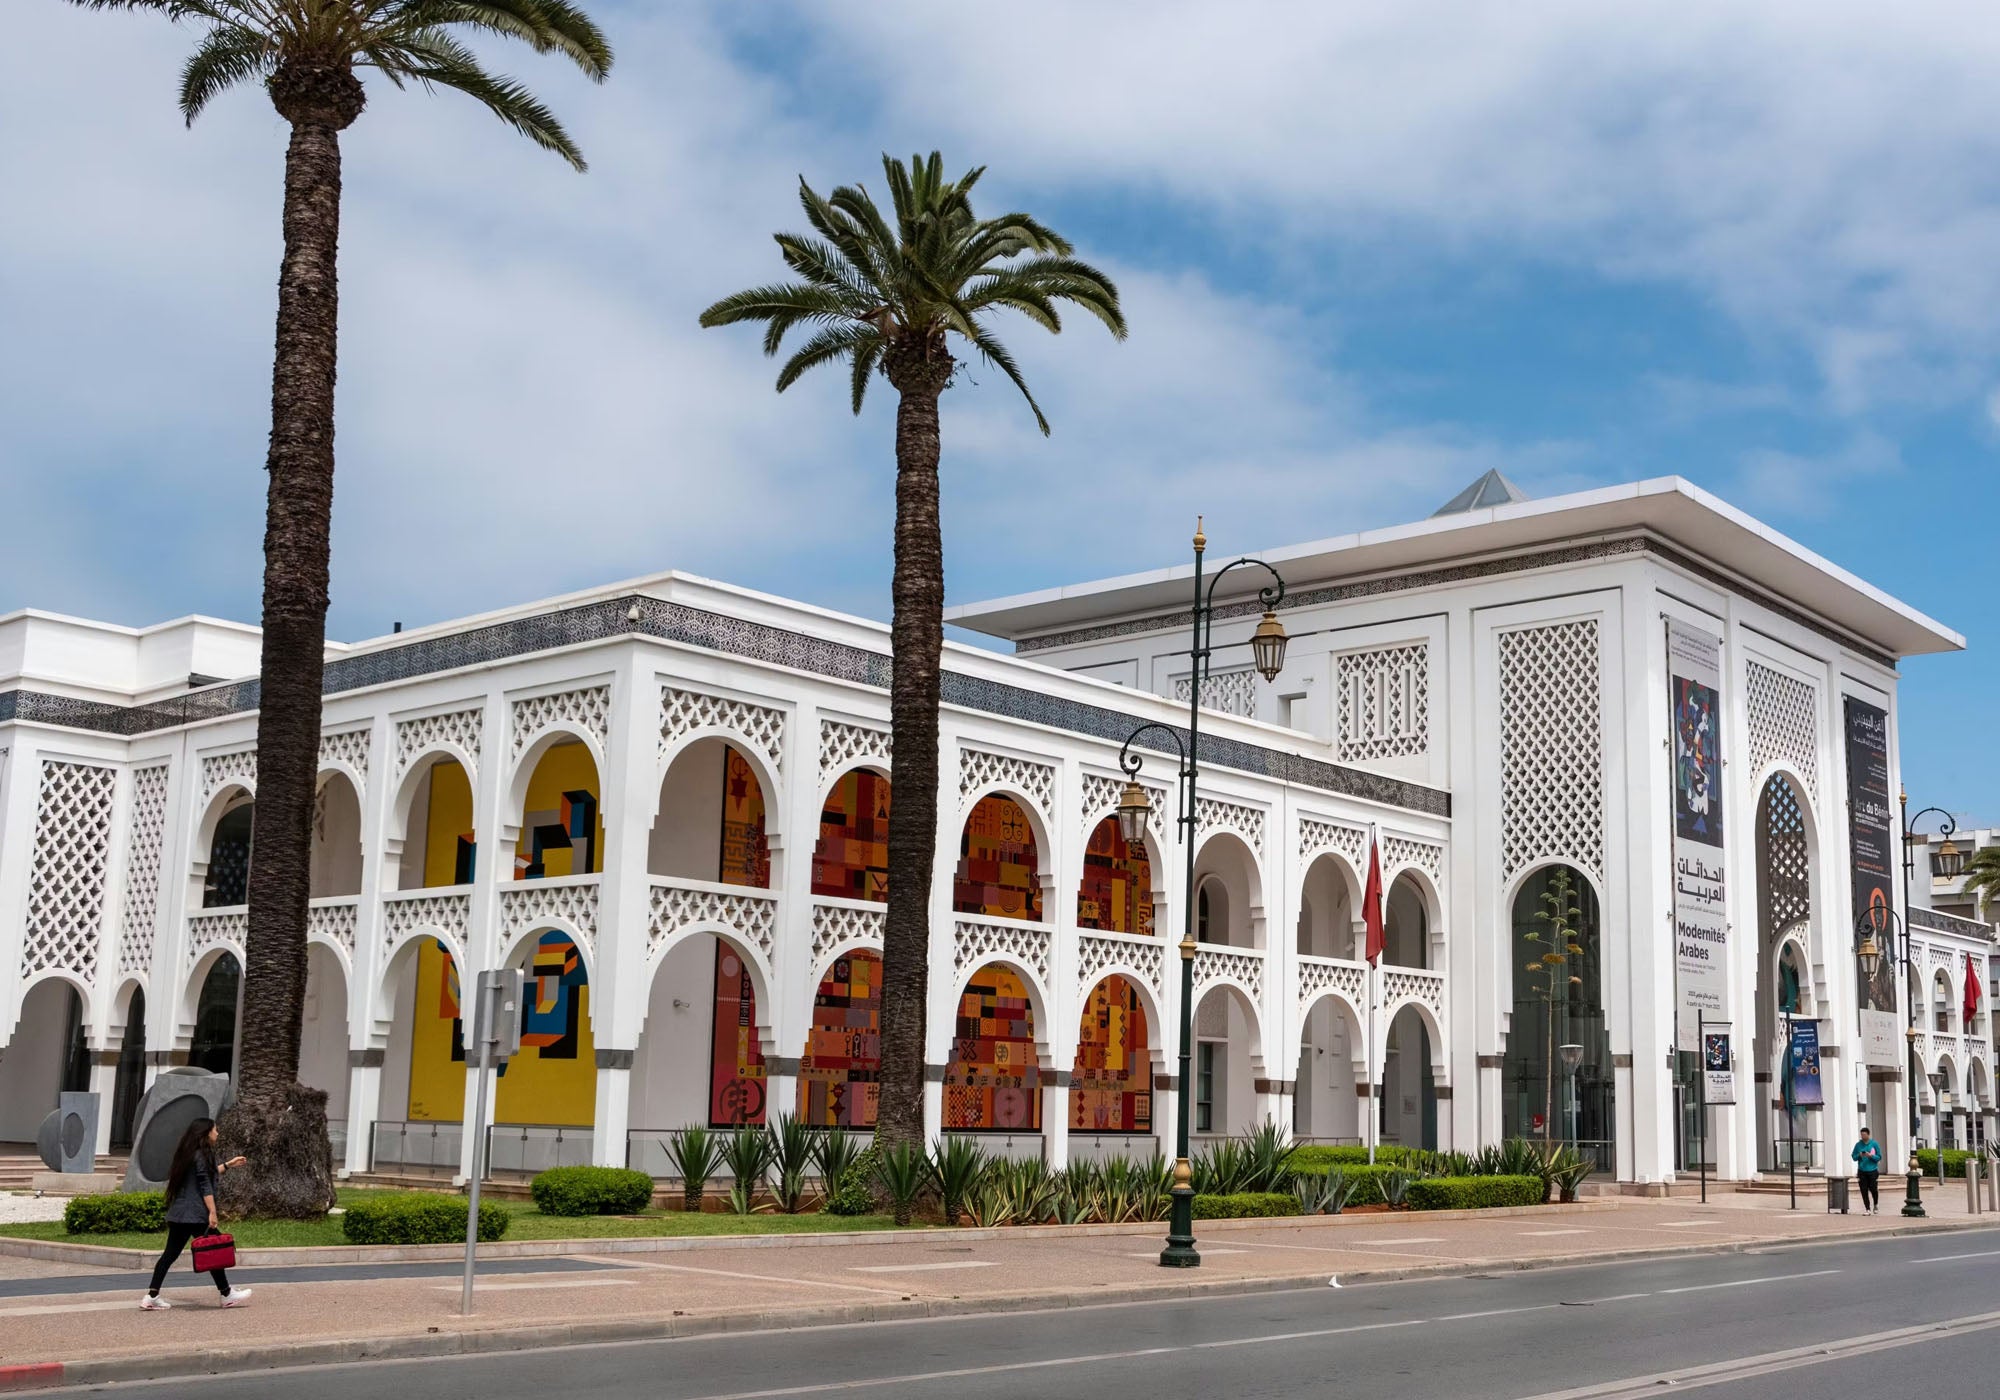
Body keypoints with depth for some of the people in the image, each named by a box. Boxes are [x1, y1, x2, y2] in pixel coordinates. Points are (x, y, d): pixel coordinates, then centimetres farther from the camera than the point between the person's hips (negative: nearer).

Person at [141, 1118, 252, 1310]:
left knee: (170, 1254, 6)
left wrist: (228, 1164, 37)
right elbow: (205, 1186, -17)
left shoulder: (188, 1154, 16)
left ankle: (151, 1296, 2)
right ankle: (227, 1295, 7)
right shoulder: (201, 1155, -11)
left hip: (178, 1214, 9)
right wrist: (212, 1212, -19)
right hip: (196, 1215, -9)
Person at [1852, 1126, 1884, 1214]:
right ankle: (1867, 1209, 6)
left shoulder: (1874, 1144, 0)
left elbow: (1879, 1157, 1)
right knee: (1864, 1191, -2)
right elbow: (1853, 1157, 8)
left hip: (1872, 1171, -2)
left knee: (1873, 1189, -3)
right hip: (1862, 1171, 2)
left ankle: (1875, 1205, 26)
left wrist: (1870, 1155, -16)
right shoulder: (1858, 1145, 6)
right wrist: (1859, 1155, -12)